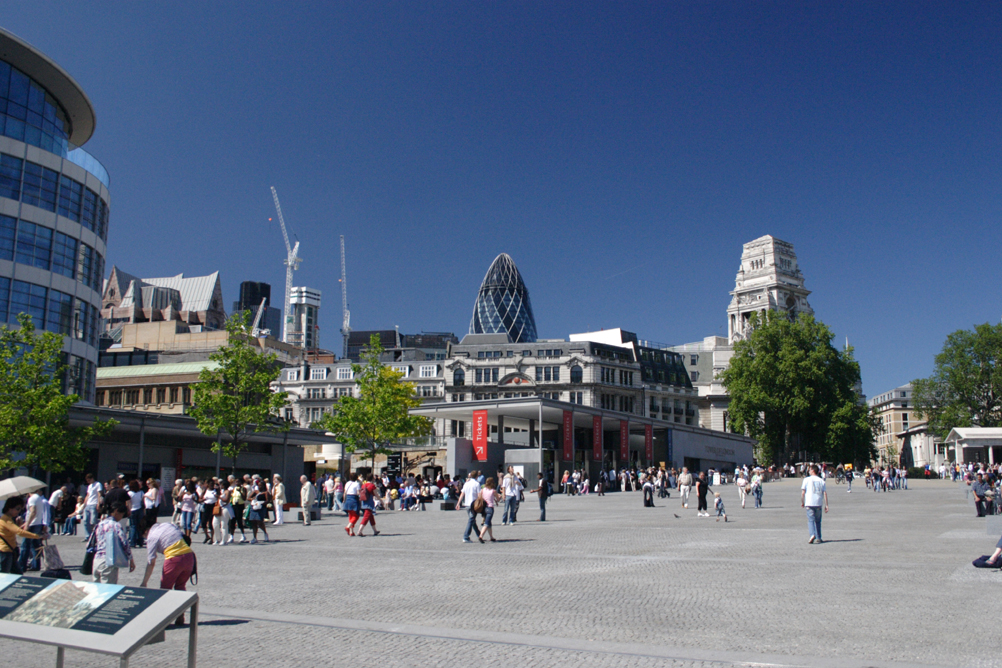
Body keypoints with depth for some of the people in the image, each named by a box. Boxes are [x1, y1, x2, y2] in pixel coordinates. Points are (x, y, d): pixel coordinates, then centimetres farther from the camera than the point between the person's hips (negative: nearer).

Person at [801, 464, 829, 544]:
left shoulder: (807, 480, 0)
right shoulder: (821, 481, 7)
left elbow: (803, 492, -3)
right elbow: (825, 493, 2)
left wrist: (802, 502, 8)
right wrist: (826, 505, 4)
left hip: (809, 503, -3)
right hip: (819, 503, 3)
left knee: (811, 520, -2)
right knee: (818, 521, 14)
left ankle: (812, 534, -24)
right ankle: (818, 538, 14)